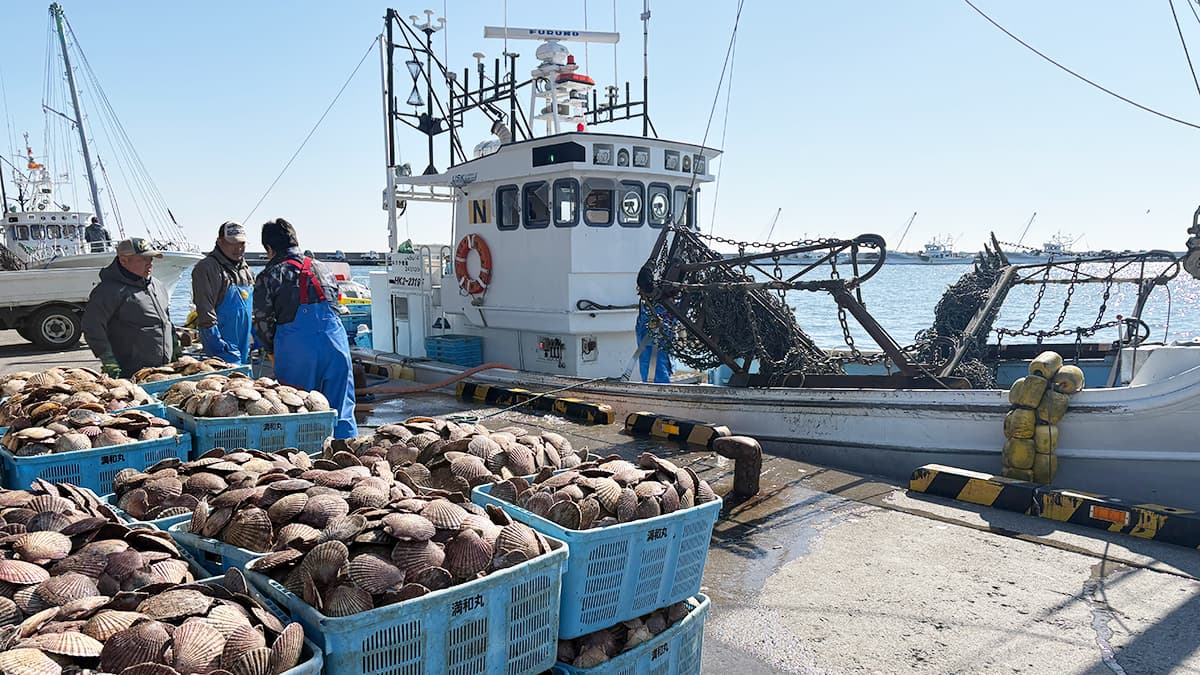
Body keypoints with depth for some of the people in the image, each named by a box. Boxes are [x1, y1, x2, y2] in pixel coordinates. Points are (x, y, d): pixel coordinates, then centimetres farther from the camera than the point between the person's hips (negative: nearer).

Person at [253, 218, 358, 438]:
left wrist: (273, 354, 18)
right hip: (335, 344, 3)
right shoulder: (321, 268, 17)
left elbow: (263, 322, 4)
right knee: (341, 411, 7)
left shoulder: (268, 276, 4)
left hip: (296, 350, -3)